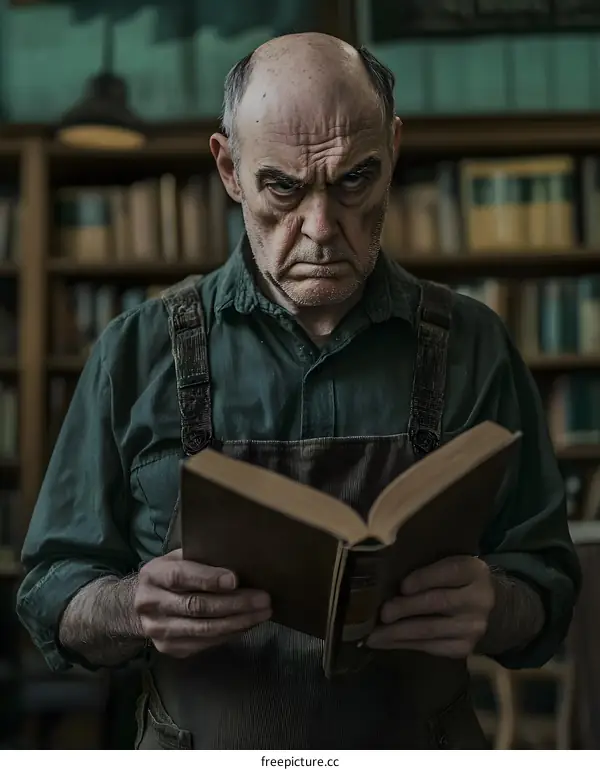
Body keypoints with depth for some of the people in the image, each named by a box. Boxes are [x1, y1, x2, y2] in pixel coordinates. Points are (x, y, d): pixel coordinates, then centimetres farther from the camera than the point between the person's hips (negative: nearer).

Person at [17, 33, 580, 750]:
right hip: (200, 749, 0)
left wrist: (492, 610, -21)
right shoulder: (139, 352, -6)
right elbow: (54, 601, -1)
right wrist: (135, 611, -22)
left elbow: (545, 590, 0)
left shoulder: (473, 348, -4)